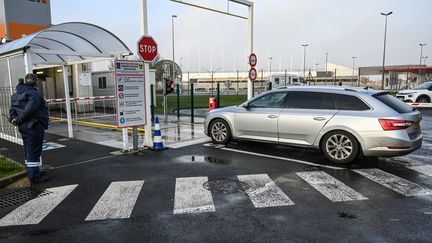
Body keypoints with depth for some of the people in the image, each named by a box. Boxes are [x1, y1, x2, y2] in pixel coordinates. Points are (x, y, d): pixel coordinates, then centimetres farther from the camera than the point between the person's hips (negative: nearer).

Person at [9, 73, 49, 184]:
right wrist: (19, 120, -15)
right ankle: (34, 176, 1)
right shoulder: (34, 94, -16)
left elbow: (12, 110, 12)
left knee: (28, 151, 19)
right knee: (34, 151, -4)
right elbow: (29, 110, -25)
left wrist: (14, 119, 0)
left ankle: (31, 172, 31)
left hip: (23, 126, 10)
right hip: (34, 126, -9)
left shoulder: (16, 95, 16)